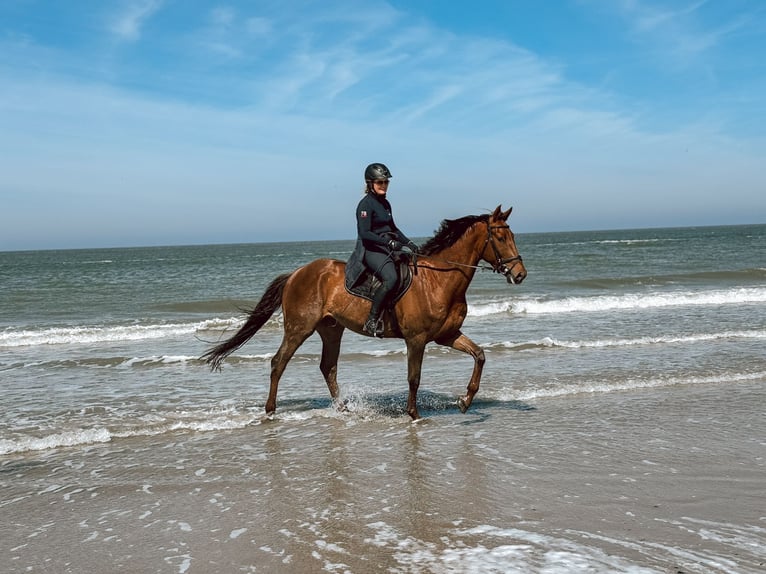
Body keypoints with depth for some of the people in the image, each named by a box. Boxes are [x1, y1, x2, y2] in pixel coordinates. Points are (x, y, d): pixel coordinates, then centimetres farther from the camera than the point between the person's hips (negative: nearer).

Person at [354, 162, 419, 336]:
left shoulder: (385, 203, 17)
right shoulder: (366, 204, -10)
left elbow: (393, 228, 27)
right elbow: (364, 233, -19)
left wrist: (408, 242, 13)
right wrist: (389, 242, -26)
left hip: (388, 248, 9)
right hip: (371, 250, -9)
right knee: (391, 278, -33)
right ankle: (371, 321, -28)